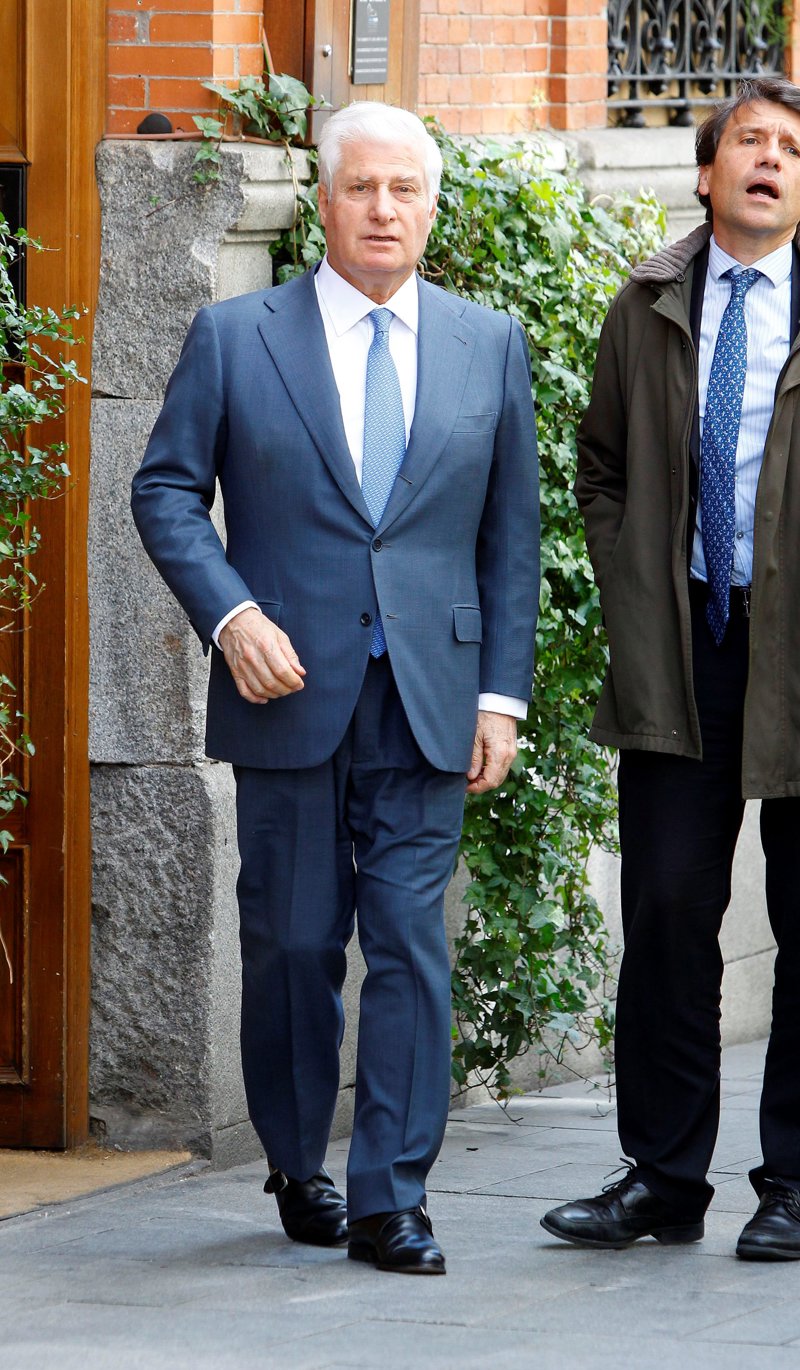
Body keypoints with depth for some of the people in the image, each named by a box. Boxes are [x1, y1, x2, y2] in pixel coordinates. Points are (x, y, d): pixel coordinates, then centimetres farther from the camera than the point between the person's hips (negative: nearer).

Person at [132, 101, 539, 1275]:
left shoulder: (490, 345, 10)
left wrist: (502, 692, 4)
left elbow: (511, 531, 11)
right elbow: (166, 491, 4)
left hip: (429, 697, 1)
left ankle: (391, 1200, -3)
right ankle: (298, 1172, 21)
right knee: (292, 946, 5)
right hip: (290, 693, -1)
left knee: (411, 945, -5)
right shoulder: (235, 339, 4)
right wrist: (230, 614, -11)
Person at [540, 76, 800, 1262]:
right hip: (679, 651, 3)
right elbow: (601, 471, 19)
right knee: (667, 909, 2)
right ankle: (663, 1176, 9)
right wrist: (633, 602, 8)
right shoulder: (647, 311, 11)